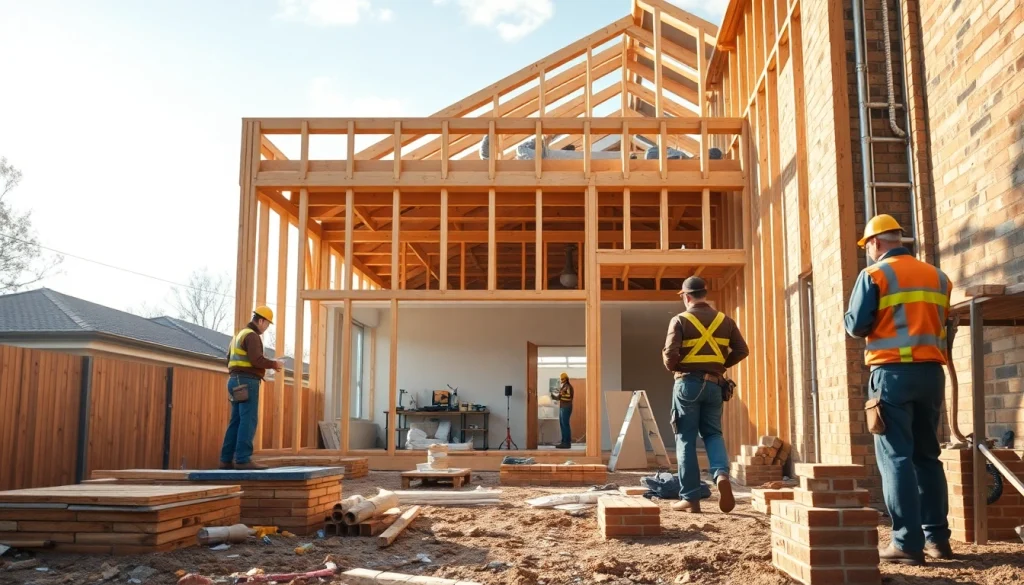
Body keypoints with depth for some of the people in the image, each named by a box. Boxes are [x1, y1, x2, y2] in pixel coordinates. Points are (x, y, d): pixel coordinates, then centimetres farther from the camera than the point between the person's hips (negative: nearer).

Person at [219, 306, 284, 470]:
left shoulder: (239, 335, 21)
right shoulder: (252, 336, -11)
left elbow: (231, 361, 24)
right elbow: (256, 360, -22)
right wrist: (274, 364, -5)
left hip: (237, 382, 10)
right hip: (247, 383, -10)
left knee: (237, 422, 8)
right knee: (248, 421, -13)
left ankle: (227, 460, 6)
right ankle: (243, 459, -18)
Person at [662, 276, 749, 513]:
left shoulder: (680, 320, -6)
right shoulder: (724, 320, 7)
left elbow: (670, 354, -14)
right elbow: (742, 350, 7)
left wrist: (673, 368, 8)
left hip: (688, 383, -3)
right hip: (714, 384, 4)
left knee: (686, 439, 3)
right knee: (712, 433, 16)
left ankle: (690, 498, 3)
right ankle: (722, 474, -13)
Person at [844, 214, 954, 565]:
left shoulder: (874, 274, -4)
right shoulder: (937, 277, 13)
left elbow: (856, 326, -7)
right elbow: (944, 325, 18)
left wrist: (866, 323, 14)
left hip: (893, 372, -6)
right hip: (931, 372, 6)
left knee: (896, 457, -4)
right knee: (927, 455, 14)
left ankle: (908, 542, -7)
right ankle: (937, 537, 15)